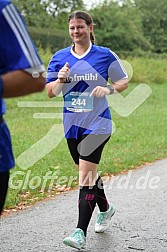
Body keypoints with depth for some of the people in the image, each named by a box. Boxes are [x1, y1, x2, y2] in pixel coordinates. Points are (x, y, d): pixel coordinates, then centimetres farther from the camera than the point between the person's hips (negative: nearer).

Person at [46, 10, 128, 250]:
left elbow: (124, 81, 6)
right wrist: (60, 80, -15)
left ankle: (81, 232, -15)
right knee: (88, 173, 17)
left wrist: (109, 89, -14)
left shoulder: (105, 55, -2)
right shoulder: (59, 57, 5)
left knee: (86, 174, -14)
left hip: (97, 123, -5)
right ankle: (106, 208, 44)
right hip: (72, 125, 5)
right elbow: (50, 93, 6)